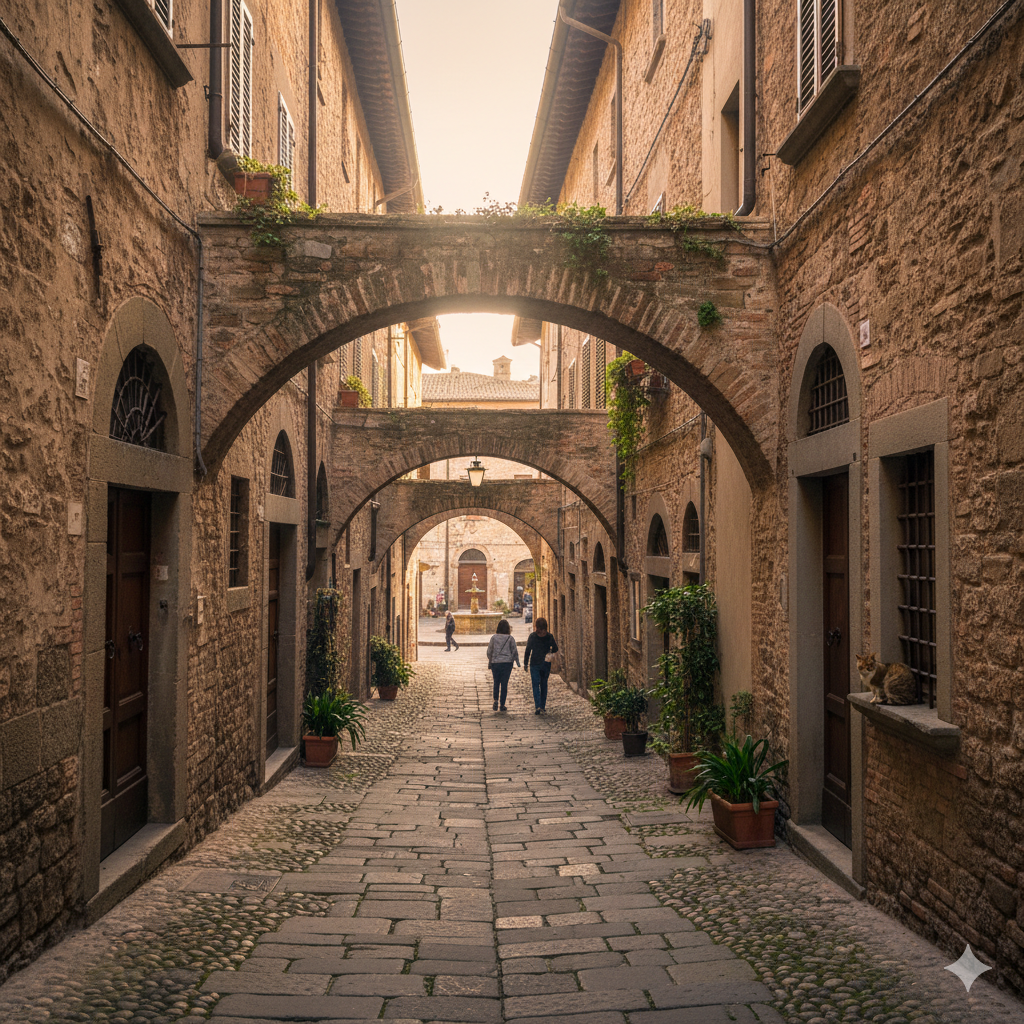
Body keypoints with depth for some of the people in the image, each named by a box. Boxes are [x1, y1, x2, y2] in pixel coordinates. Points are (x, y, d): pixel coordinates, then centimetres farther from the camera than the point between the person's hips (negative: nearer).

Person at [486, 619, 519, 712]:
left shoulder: (494, 637, -1)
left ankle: (495, 700, -5)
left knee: (496, 683, 14)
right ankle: (502, 705, 5)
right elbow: (514, 651, -1)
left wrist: (489, 663, 14)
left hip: (495, 663, 1)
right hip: (507, 662, -1)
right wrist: (517, 662, 10)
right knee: (504, 683, 5)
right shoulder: (510, 638, -3)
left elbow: (489, 651, 3)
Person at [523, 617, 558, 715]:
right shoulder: (549, 636, -2)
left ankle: (537, 706, -15)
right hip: (546, 663, 2)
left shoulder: (532, 636, -7)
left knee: (536, 685, -1)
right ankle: (543, 707, 16)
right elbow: (555, 649, 2)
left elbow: (528, 650, -5)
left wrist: (525, 663, 1)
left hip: (535, 664, -2)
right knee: (544, 685, 13)